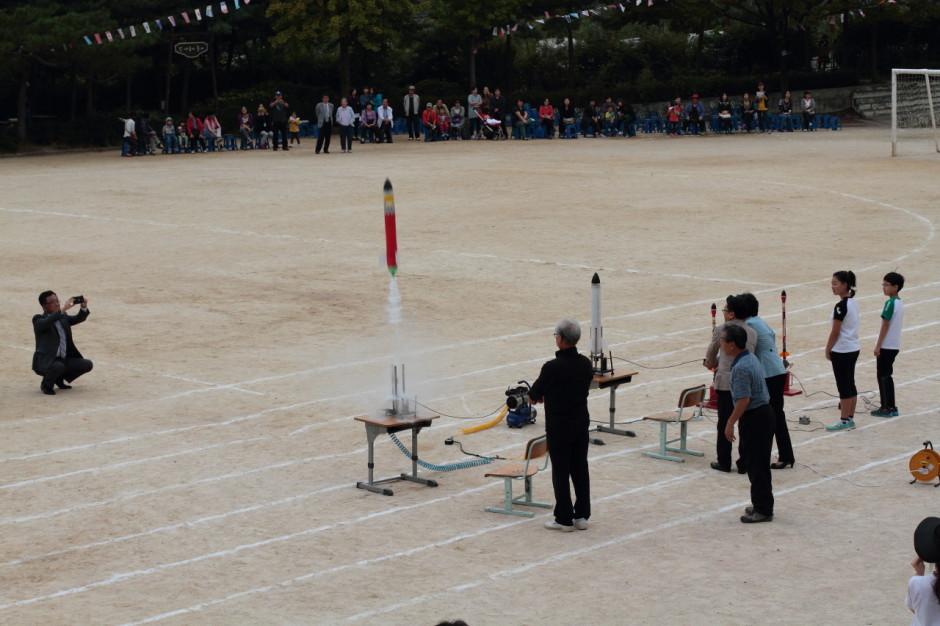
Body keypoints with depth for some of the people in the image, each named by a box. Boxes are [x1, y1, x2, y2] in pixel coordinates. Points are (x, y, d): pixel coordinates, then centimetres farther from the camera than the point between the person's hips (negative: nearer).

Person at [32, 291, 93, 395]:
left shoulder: (63, 317, 15)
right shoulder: (38, 319, -5)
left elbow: (79, 318, 5)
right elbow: (46, 322, -27)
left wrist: (83, 307, -17)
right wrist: (63, 309, -35)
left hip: (63, 360, 7)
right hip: (45, 361, -7)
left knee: (87, 364, -4)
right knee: (58, 366, -38)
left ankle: (60, 380, 14)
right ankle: (46, 385, -5)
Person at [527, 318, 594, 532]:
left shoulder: (552, 367, -20)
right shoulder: (586, 363, -1)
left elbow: (533, 396, -9)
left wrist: (536, 396, 17)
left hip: (558, 428, -6)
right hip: (581, 424, 6)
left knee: (561, 472, 2)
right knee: (580, 469, 11)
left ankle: (564, 519, 6)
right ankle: (582, 516, 15)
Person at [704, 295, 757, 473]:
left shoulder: (721, 331, -8)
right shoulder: (752, 333, 7)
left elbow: (710, 354, 7)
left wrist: (712, 364, 32)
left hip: (726, 382, -4)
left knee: (725, 423, 7)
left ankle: (724, 462, 12)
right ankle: (745, 463, 12)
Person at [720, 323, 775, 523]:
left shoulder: (741, 368, -23)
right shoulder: (751, 358, 9)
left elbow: (744, 400, -26)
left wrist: (730, 423, -18)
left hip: (754, 417, -10)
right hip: (764, 411, 10)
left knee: (756, 465, -2)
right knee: (760, 463, 17)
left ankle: (763, 510, 5)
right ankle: (762, 505, 25)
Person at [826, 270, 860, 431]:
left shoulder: (841, 306, -20)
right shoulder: (853, 302, 8)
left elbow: (835, 332, -17)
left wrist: (828, 349, -5)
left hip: (842, 351, -9)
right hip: (853, 348, 9)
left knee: (843, 386, -2)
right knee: (850, 384, 13)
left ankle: (844, 420, 4)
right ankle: (850, 418, 19)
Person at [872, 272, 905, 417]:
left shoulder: (890, 303, -16)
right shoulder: (900, 303, 11)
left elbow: (885, 326, -18)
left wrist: (878, 346, -15)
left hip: (886, 346, -9)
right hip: (894, 346, 9)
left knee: (883, 376, -1)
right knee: (886, 376, 15)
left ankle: (887, 408, 1)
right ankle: (891, 407, 18)